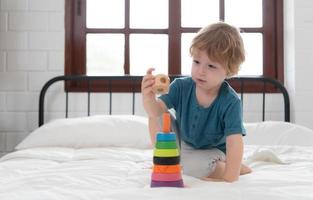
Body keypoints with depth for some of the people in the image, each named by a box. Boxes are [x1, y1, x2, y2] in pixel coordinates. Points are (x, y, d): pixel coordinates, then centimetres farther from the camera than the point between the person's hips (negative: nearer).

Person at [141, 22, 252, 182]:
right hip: (184, 144, 4)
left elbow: (234, 142, -35)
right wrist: (149, 99, -56)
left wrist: (230, 177, -41)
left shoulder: (231, 102, -32)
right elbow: (158, 109, -32)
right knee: (162, 118, -15)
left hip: (213, 150, -4)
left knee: (193, 166, -31)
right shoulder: (181, 87, -22)